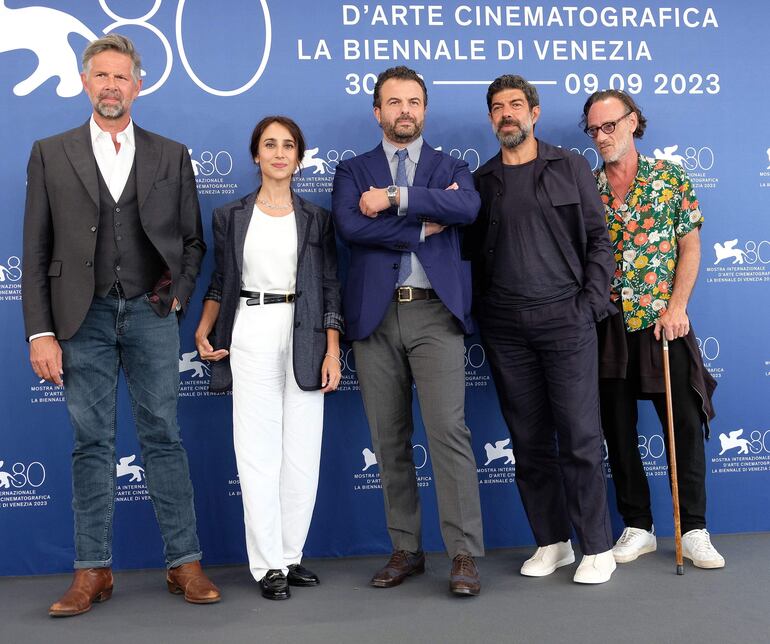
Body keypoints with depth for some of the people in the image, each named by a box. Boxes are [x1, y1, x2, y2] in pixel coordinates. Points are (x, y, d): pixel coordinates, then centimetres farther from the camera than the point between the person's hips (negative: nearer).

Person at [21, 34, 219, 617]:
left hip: (151, 314, 0)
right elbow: (36, 253, 3)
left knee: (164, 437, 3)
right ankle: (93, 572, 14)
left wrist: (178, 296, 0)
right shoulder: (51, 154, 6)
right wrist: (40, 333, -4)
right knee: (92, 444, 5)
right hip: (83, 318, 0)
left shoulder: (171, 155, 8)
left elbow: (193, 241, 13)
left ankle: (185, 564, 11)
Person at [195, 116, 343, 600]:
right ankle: (268, 565, 5)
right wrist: (204, 332, -1)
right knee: (258, 451, -2)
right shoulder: (231, 216, 9)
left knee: (303, 451, 2)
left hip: (305, 337, 1)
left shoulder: (316, 218, 9)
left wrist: (332, 352, -3)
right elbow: (221, 282, 14)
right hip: (250, 336, -1)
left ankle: (291, 555, 15)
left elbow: (330, 288, 5)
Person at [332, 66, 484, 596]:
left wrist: (396, 198, -12)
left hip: (434, 313, -1)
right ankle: (406, 550, 17)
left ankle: (465, 555, -3)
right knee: (389, 440, 6)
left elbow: (468, 207, -11)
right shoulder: (354, 171, 13)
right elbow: (350, 226, -8)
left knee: (448, 429, -10)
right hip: (376, 315, 2)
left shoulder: (451, 167, 13)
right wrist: (424, 226, -8)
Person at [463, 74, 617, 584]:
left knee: (580, 437, -4)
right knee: (529, 440, 6)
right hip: (505, 326, 3)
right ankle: (552, 541, 18)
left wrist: (593, 300, -5)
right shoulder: (482, 181, 12)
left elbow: (598, 237, 4)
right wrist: (482, 310, 1)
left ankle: (598, 547, 7)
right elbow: (474, 252, 12)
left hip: (565, 317, -2)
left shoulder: (570, 167, 7)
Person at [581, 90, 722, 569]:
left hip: (664, 324, -2)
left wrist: (676, 306, -10)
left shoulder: (671, 178, 3)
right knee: (618, 430, 7)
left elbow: (690, 247, 0)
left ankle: (694, 530, 13)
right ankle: (638, 527, 20)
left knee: (685, 424, 0)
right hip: (606, 327, 2)